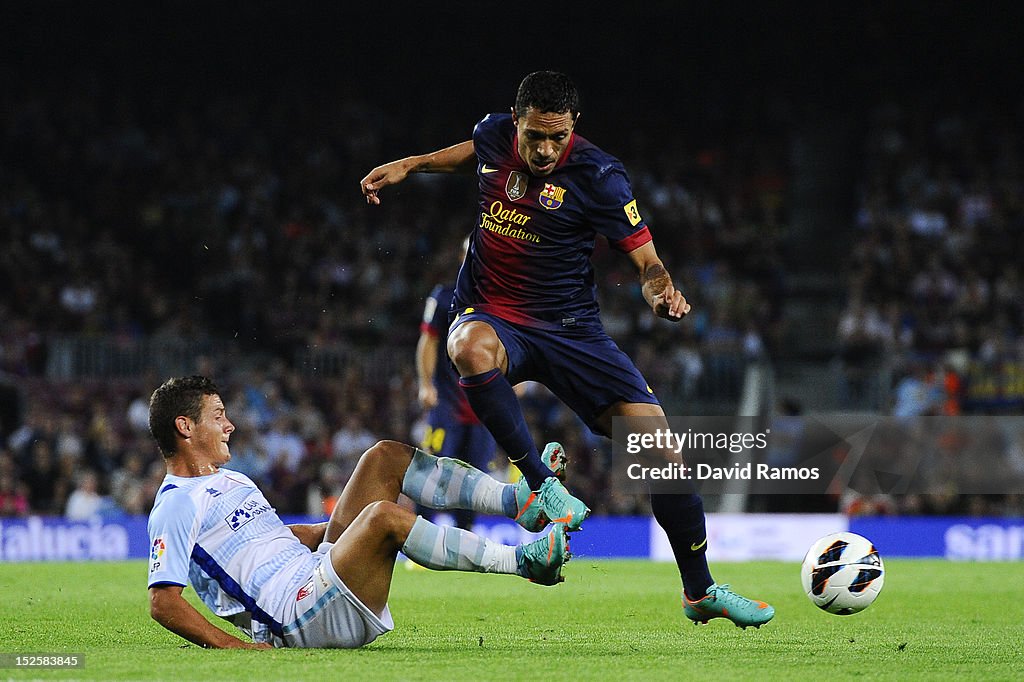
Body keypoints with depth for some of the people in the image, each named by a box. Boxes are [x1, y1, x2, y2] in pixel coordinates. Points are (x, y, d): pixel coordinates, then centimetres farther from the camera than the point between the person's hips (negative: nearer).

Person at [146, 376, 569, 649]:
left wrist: (342, 528, 28)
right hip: (300, 620, -10)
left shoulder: (232, 481, 24)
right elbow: (162, 602, -15)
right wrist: (236, 646, -24)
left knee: (385, 457, 4)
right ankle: (522, 560, -21)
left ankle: (522, 501, -5)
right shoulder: (175, 508, -7)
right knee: (383, 516, -31)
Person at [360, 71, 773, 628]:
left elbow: (646, 261, -12)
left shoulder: (597, 175, -14)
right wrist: (408, 165, 19)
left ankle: (700, 591, 8)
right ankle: (538, 482, -25)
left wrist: (662, 292, -34)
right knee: (473, 347, -40)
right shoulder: (495, 134, -3)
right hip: (491, 319, 1)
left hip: (569, 328, -1)